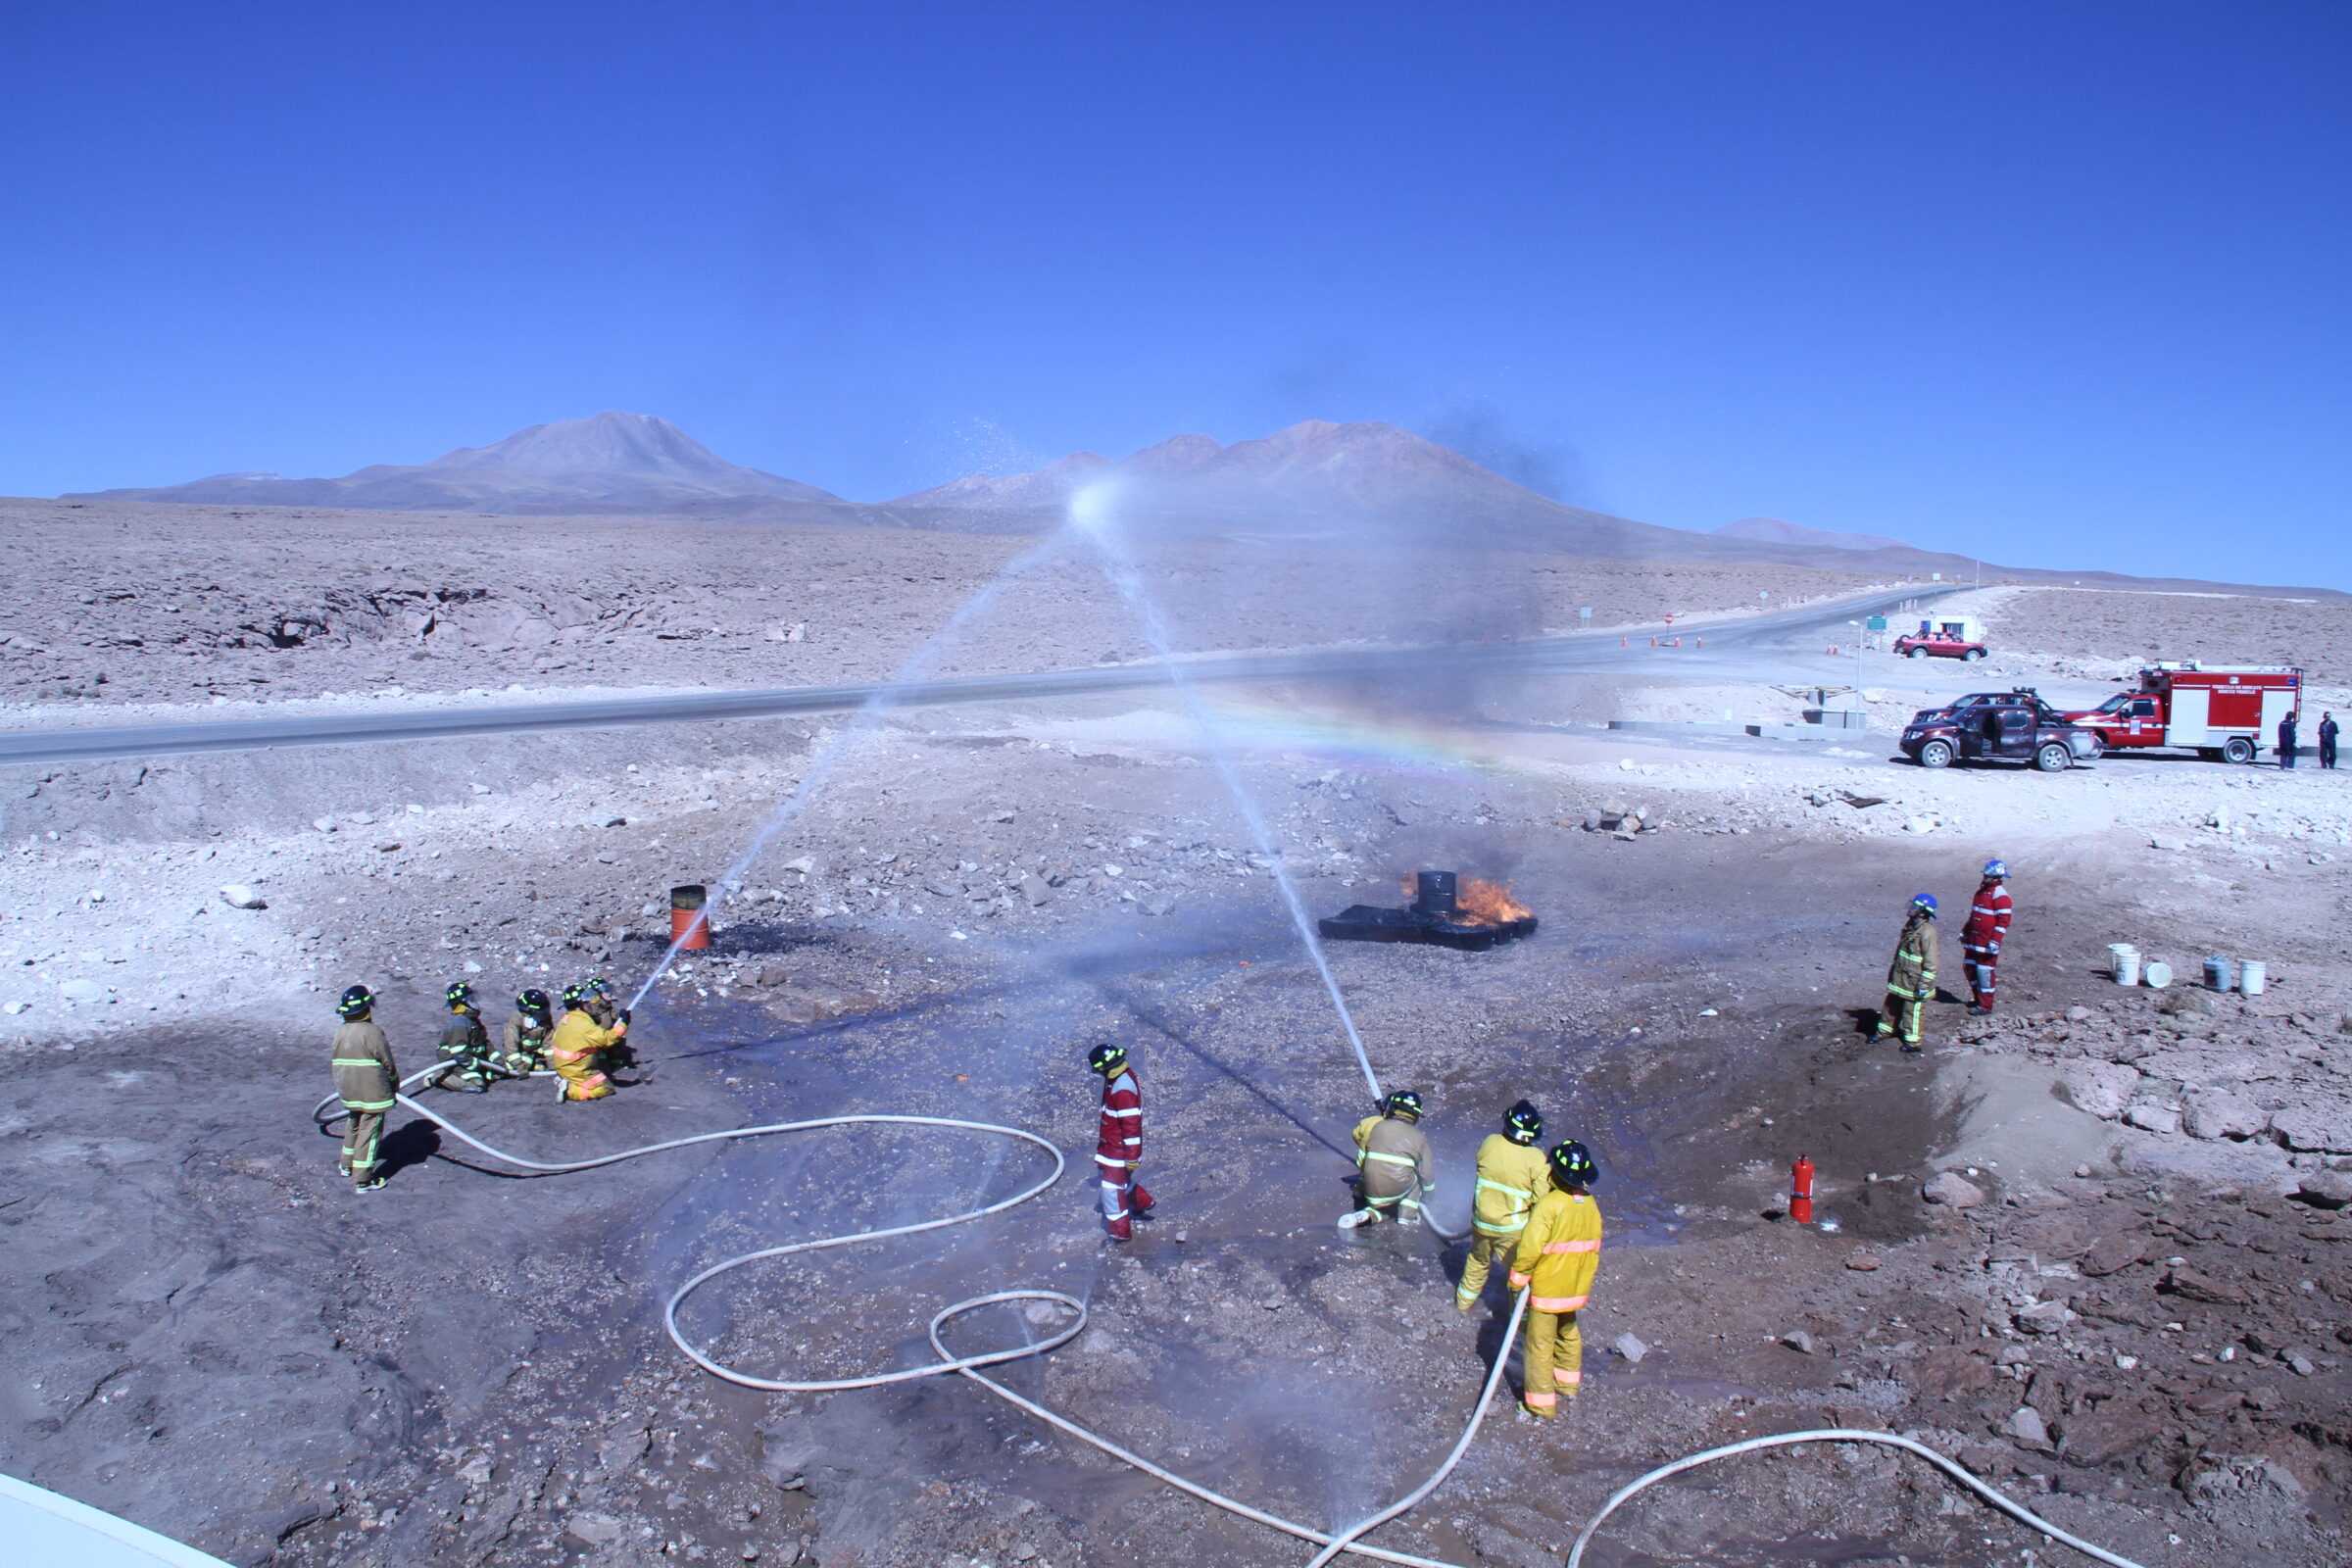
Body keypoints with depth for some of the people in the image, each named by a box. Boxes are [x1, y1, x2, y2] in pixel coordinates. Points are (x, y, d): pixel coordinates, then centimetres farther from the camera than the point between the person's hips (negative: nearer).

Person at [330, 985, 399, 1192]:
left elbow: (338, 1063, 14)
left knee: (353, 1126, 26)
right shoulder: (372, 1031, -18)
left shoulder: (340, 1032, 4)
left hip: (349, 1092, 8)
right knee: (369, 1132, -1)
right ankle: (361, 1180, 1)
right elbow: (387, 1062, -12)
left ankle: (347, 1165, 43)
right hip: (372, 1093, -8)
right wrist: (395, 1082, 5)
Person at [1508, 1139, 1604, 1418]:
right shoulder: (1591, 1205, -4)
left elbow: (1529, 1248, -27)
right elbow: (1593, 1248, 7)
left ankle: (1541, 1401, 17)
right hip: (1577, 1288, 7)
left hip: (1547, 1288, -7)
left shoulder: (1549, 1204, -26)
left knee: (1540, 1343, 7)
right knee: (1568, 1333, 27)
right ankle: (1568, 1382, 44)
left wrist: (1518, 1279, -12)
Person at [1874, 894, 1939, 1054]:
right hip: (1900, 976, 9)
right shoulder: (1910, 925, 5)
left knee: (1912, 1011, 4)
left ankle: (1912, 1043, 16)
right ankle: (1884, 1031, 35)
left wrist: (1924, 984, -20)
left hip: (1914, 980, -9)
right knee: (1891, 1005, 20)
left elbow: (1931, 962, -22)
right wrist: (1893, 967, 23)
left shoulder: (1927, 932, -23)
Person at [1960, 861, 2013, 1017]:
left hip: (1987, 943, -9)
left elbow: (2003, 921, -17)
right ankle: (1978, 999, 27)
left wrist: (1995, 941, -22)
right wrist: (1965, 931, 24)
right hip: (1974, 939, 9)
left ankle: (1985, 1006, 5)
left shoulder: (2000, 895, -14)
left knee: (1985, 971, -4)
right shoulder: (1981, 891, 14)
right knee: (1970, 967, 13)